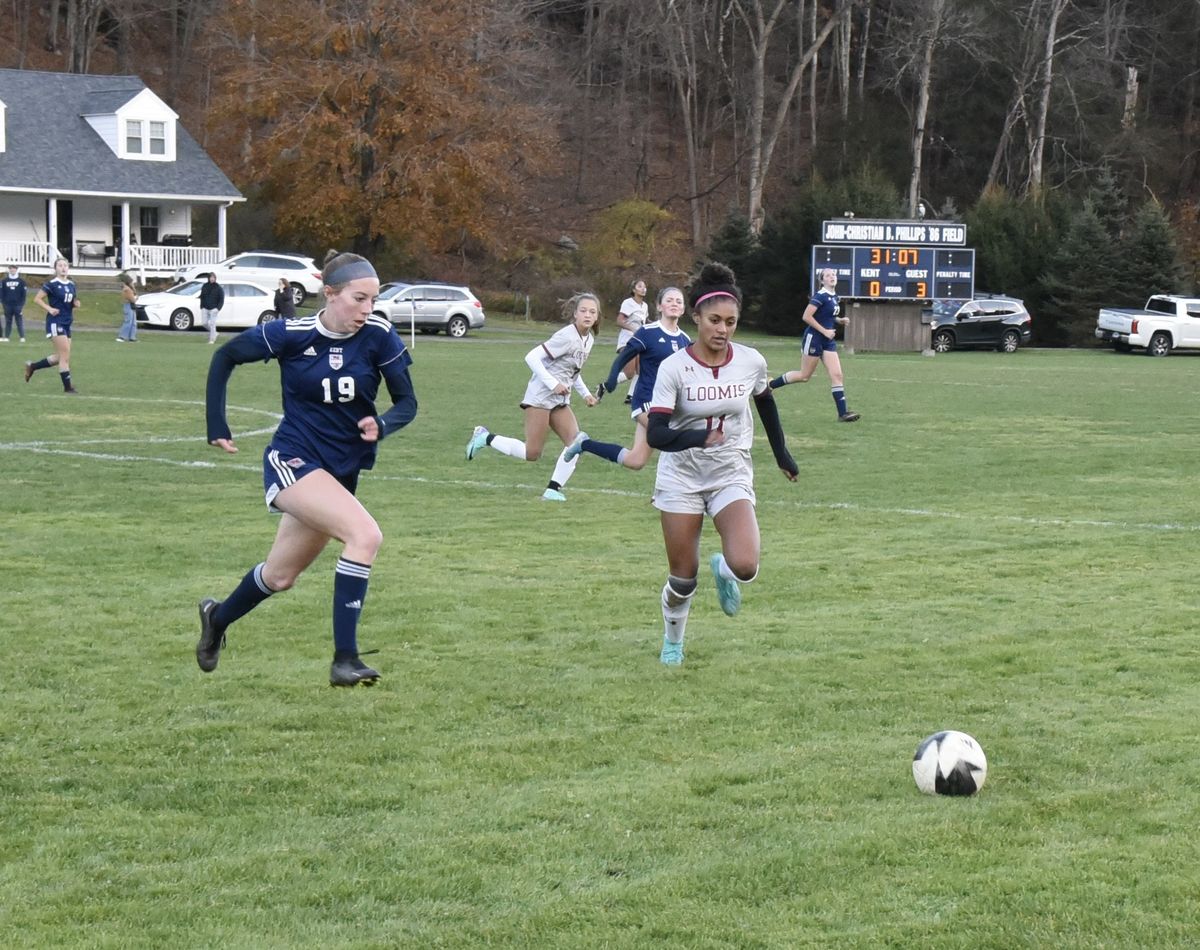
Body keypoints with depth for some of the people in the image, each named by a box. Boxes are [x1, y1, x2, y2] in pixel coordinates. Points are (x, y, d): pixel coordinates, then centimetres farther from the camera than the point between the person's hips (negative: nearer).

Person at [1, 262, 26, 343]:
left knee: (19, 322, -5)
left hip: (18, 305, -2)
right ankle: (6, 337, 6)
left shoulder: (21, 281, 3)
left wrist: (22, 305, -5)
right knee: (8, 322, 4)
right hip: (8, 305, 2)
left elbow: (24, 294, 2)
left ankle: (22, 337, -5)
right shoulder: (5, 281, 9)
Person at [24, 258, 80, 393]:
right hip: (55, 322, -8)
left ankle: (32, 367, 27)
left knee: (60, 357, 11)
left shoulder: (71, 285, 10)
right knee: (65, 355, -10)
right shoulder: (51, 284, -10)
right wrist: (49, 309, -19)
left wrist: (75, 303, 0)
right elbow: (37, 299, -7)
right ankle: (67, 386, -3)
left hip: (67, 323, 8)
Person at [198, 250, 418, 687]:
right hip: (293, 460, -5)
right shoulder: (290, 335, -14)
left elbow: (407, 402, -4)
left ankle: (217, 618, 47)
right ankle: (344, 659, -23)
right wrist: (217, 427, -2)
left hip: (343, 470, 5)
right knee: (365, 535, -28)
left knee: (280, 576, 17)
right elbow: (225, 357, 0)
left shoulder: (379, 336, -9)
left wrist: (381, 425, -25)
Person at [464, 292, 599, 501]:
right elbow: (532, 357, -21)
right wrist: (553, 384, -23)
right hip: (540, 397, -8)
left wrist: (585, 393, 9)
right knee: (532, 454, -6)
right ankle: (486, 438, 12)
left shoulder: (588, 339, 8)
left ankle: (553, 489, -4)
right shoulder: (567, 337, -18)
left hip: (559, 401, 8)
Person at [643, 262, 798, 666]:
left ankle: (723, 569, 19)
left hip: (733, 476, 1)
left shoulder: (751, 362, -7)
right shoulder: (674, 368, -16)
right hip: (681, 477, -1)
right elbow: (655, 433, -24)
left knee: (745, 567, -20)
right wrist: (699, 438, -41)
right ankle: (672, 642, 33)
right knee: (683, 575, 3)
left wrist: (781, 453, 22)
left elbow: (765, 402, 15)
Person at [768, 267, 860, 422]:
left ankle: (843, 412, -4)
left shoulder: (834, 297, 10)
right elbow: (806, 316, -21)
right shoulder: (821, 296, -16)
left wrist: (840, 320, 6)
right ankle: (769, 385, 17)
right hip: (814, 338, -8)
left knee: (836, 375, -2)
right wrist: (825, 331, -18)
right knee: (804, 376, 2)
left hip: (828, 341, 8)